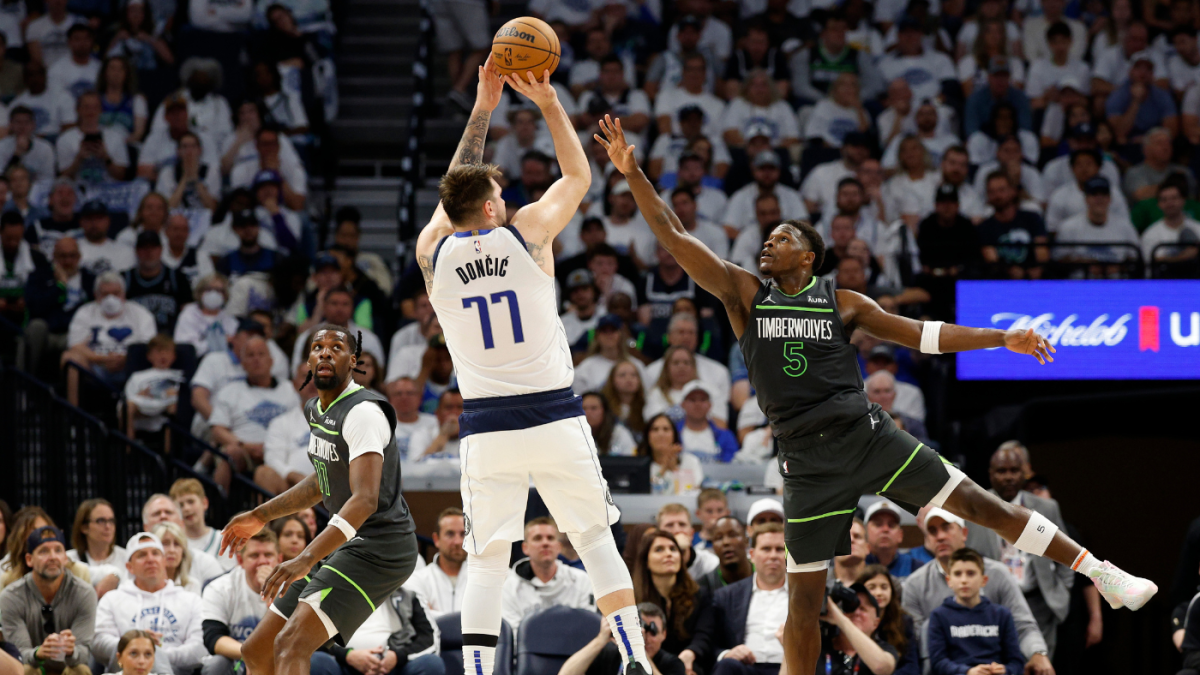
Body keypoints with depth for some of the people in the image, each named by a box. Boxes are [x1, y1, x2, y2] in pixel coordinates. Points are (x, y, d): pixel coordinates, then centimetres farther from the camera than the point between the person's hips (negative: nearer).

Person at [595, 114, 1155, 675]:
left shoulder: (842, 303, 7)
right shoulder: (745, 293, 5)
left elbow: (919, 333, 9)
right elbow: (673, 237, -1)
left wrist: (1003, 339, 3)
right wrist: (633, 174, -10)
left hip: (867, 436, 0)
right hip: (807, 460, 0)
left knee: (975, 502, -5)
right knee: (804, 592, 0)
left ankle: (1099, 573, 1)